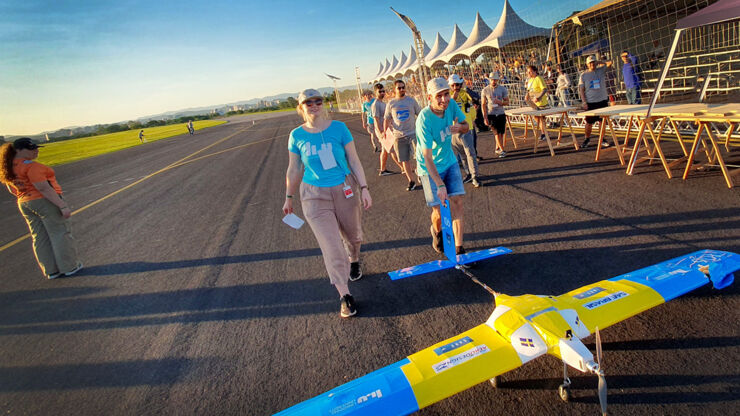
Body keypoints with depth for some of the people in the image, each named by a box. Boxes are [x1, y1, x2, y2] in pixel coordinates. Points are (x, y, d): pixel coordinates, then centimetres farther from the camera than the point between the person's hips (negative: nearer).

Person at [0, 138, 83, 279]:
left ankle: (51, 271, 19)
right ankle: (70, 267, 9)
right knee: (60, 234, 2)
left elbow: (13, 190, 17)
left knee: (40, 238, 12)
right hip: (46, 202, -8)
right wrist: (63, 206, -24)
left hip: (24, 205, 9)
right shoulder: (31, 166, -19)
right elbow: (44, 188, -24)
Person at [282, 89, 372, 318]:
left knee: (352, 235, 18)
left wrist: (364, 188, -6)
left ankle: (354, 261, 53)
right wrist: (289, 198, 13)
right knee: (331, 246, -5)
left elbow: (354, 161, -2)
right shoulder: (297, 135, -3)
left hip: (345, 190, 1)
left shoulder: (338, 128, -6)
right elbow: (294, 170, 7)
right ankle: (345, 295, 6)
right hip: (315, 196, -1)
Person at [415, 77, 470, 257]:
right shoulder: (424, 120, -28)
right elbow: (427, 157, -29)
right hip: (430, 168, -5)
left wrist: (459, 127, -21)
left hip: (449, 161, 5)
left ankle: (458, 247, 6)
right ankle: (437, 231, 34)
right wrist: (440, 185, -33)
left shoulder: (451, 105, -11)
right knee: (439, 211, -2)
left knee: (457, 202, -3)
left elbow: (466, 126, 6)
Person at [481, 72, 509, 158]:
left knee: (501, 133, 5)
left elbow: (507, 102, 3)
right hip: (491, 114, -2)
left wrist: (500, 102, -19)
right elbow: (483, 104, -1)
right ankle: (502, 150, -4)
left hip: (501, 114, 2)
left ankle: (497, 148, 24)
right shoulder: (485, 90, -2)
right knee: (496, 132, -8)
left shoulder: (503, 89, 3)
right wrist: (485, 117, -8)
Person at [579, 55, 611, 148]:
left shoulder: (601, 71, 5)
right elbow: (581, 89, -1)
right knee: (589, 122, 2)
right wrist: (584, 102, -9)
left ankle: (602, 139, 20)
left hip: (602, 101, 2)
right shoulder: (584, 75, 0)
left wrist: (599, 62, -3)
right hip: (590, 103, -2)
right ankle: (587, 139, 21)